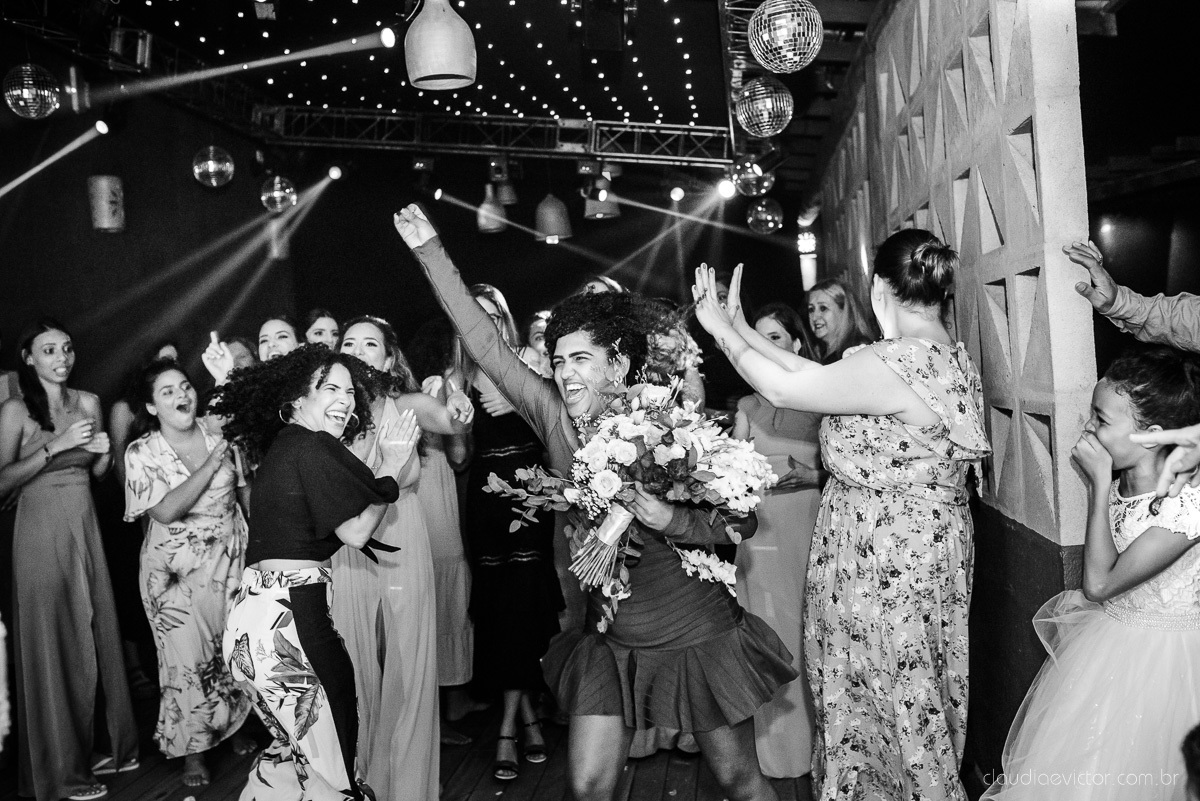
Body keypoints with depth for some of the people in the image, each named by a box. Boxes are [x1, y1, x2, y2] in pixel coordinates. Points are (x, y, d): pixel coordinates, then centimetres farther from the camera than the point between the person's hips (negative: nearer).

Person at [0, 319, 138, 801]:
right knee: (53, 646, 1)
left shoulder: (89, 402, 7)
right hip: (42, 531, -5)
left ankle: (111, 744, 24)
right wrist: (54, 446, -20)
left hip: (86, 528, 5)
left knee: (99, 636, 9)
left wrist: (104, 453, -4)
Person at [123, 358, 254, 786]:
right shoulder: (141, 452, -8)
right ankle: (193, 750, 22)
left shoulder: (220, 437, 0)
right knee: (188, 659, 4)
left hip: (231, 561, 3)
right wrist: (212, 464, -21)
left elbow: (246, 491, 8)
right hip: (176, 572, -2)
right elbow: (165, 511, -19)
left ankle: (235, 727, 35)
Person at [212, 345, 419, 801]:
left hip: (259, 605, 10)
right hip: (289, 610, -10)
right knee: (326, 751, 1)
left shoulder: (281, 446, 18)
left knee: (296, 745, 23)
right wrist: (391, 467, -1)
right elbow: (356, 532, -12)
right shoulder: (313, 446, -11)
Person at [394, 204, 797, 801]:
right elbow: (486, 345, -9)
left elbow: (742, 520, -11)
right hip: (610, 642, 3)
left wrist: (671, 519, -29)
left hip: (699, 637, -2)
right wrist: (431, 252, -10)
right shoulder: (556, 420, -6)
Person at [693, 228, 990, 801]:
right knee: (913, 698, 24)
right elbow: (818, 377, 6)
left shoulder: (896, 363, -26)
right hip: (922, 549, 9)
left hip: (887, 560, -9)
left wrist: (722, 329, -5)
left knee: (892, 705, 10)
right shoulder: (947, 356, 5)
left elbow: (783, 389, -18)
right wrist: (743, 329, 7)